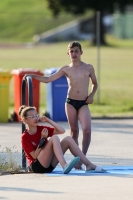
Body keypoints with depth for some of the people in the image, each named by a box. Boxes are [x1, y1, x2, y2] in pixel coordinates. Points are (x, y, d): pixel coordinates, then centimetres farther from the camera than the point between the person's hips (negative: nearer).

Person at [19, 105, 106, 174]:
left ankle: (89, 165, -10)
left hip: (49, 165, 7)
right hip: (37, 166, -7)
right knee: (54, 138, -25)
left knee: (68, 139, -4)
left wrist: (48, 120, -3)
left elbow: (62, 130, 3)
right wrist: (42, 139, -19)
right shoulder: (25, 137, -8)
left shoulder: (41, 129, 9)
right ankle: (64, 166, -45)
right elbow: (35, 156, -14)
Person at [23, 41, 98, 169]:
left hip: (83, 103, -1)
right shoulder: (65, 69, 5)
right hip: (70, 102, 1)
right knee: (74, 131, 4)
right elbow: (48, 79, 5)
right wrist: (33, 76, -6)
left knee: (87, 130, -18)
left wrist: (91, 95, 0)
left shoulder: (88, 68, 4)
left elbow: (95, 83, 18)